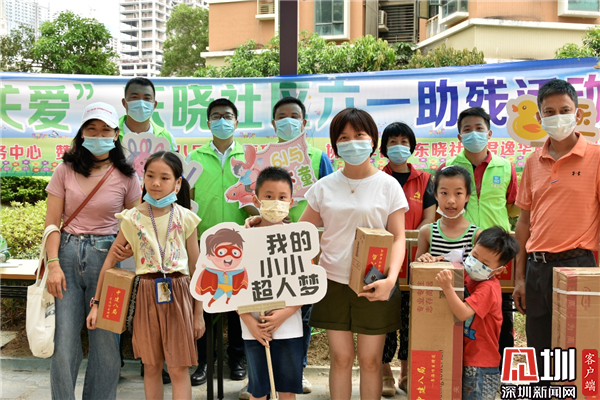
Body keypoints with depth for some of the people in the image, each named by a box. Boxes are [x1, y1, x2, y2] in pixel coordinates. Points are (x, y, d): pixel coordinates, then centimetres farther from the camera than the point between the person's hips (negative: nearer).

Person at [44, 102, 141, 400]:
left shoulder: (126, 177, 4)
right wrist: (53, 264, -8)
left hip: (107, 255, 0)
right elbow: (52, 222, 2)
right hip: (68, 252, 1)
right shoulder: (66, 171, 5)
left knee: (105, 339, 1)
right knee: (64, 338, -1)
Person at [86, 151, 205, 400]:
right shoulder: (132, 218, 0)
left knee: (179, 369, 2)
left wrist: (198, 313, 2)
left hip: (178, 295, -1)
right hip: (147, 294, 1)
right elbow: (110, 261, 4)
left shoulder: (185, 218, -1)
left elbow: (195, 268, 2)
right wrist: (96, 302, 1)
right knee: (151, 367, 13)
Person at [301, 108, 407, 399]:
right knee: (341, 357, 8)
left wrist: (391, 278, -20)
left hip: (373, 284, -1)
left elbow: (398, 237, -5)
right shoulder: (324, 186, 4)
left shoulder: (388, 185, -2)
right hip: (334, 281, 2)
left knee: (370, 360, 6)